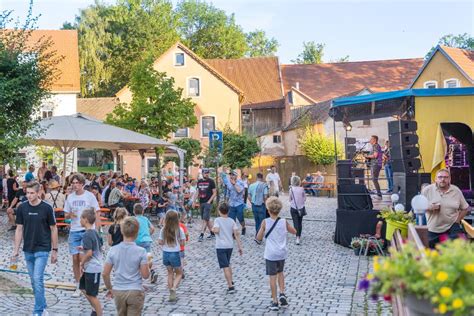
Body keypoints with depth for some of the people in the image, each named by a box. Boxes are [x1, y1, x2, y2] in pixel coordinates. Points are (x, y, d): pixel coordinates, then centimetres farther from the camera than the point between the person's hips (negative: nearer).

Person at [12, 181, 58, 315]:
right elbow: (19, 229, 4)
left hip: (42, 249, -4)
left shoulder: (47, 208, -10)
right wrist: (16, 251, 1)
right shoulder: (22, 208, -1)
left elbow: (53, 229, -3)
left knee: (38, 279, -12)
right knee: (33, 281, 12)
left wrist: (54, 250, -3)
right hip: (28, 250, 4)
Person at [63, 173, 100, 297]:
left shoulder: (89, 196, -3)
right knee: (75, 259, 5)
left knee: (83, 258, -11)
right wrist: (70, 215, -9)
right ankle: (78, 287, 16)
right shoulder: (70, 197, 9)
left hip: (86, 231, -4)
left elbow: (96, 214, -2)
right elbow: (66, 215, 15)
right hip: (74, 231, 4)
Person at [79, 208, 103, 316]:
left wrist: (82, 264, -11)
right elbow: (100, 247, 16)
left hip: (91, 268, -10)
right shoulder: (95, 232, 8)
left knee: (92, 295, -1)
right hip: (94, 267, 10)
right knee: (83, 288, 23)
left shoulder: (87, 235, -20)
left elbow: (89, 253, -25)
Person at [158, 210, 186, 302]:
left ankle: (171, 294, 20)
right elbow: (182, 243, -8)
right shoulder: (179, 230, -11)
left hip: (166, 254, 3)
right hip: (175, 254, -3)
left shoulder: (163, 230, -5)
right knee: (179, 273, 15)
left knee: (170, 273, 19)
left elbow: (160, 242, -4)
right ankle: (173, 288, -12)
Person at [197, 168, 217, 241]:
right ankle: (212, 233, 22)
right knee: (206, 219, 11)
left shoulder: (211, 181, -4)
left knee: (205, 219, -11)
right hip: (201, 202, 6)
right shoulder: (199, 181, 11)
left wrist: (209, 201, -14)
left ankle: (202, 235, -14)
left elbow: (215, 193, -5)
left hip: (208, 203, -6)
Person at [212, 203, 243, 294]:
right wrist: (239, 247, 0)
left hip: (221, 246, -5)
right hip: (230, 246, 5)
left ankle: (231, 287, -12)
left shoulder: (217, 220, -7)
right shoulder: (232, 221, 4)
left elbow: (216, 230, -23)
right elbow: (236, 233, -2)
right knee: (228, 264, 25)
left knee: (225, 267, -6)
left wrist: (213, 229, 0)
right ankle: (231, 283, 32)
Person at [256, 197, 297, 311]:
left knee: (272, 276, 4)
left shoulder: (265, 222, -12)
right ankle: (282, 294, 15)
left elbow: (259, 238, -5)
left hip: (270, 254, -3)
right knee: (280, 272, 25)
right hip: (282, 253, 3)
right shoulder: (284, 222, -6)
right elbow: (294, 231, 11)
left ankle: (275, 302, 9)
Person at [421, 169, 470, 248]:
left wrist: (457, 220, -3)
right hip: (433, 228, 0)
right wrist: (429, 208, -19)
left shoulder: (456, 191, 0)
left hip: (452, 226, 0)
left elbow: (465, 208, 8)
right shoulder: (427, 190, -4)